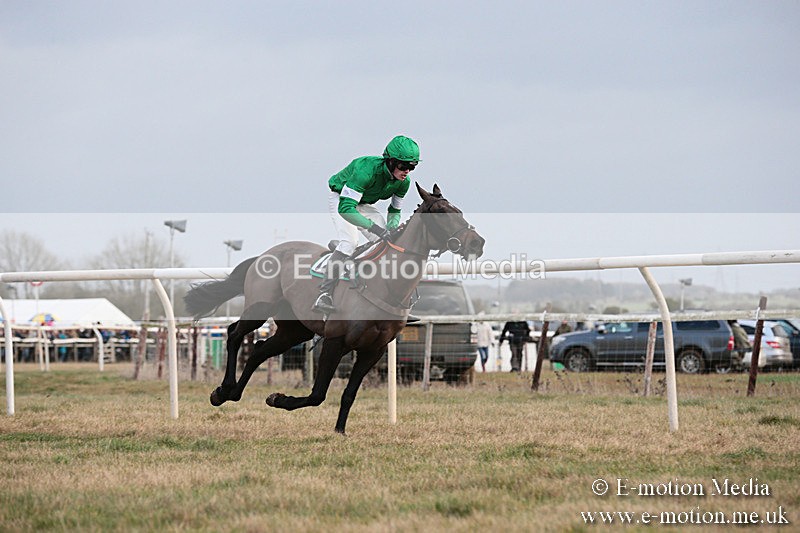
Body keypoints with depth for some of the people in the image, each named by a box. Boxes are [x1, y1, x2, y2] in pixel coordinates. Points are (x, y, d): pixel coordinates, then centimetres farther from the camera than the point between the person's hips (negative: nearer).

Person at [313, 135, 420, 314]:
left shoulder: (404, 181, -17)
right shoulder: (367, 170, -40)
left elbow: (395, 210, 1)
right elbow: (345, 208, -44)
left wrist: (391, 229, -21)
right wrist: (374, 227, -51)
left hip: (362, 204, 7)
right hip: (339, 198, -7)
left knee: (386, 242, -6)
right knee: (349, 242, -27)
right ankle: (324, 296, -32)